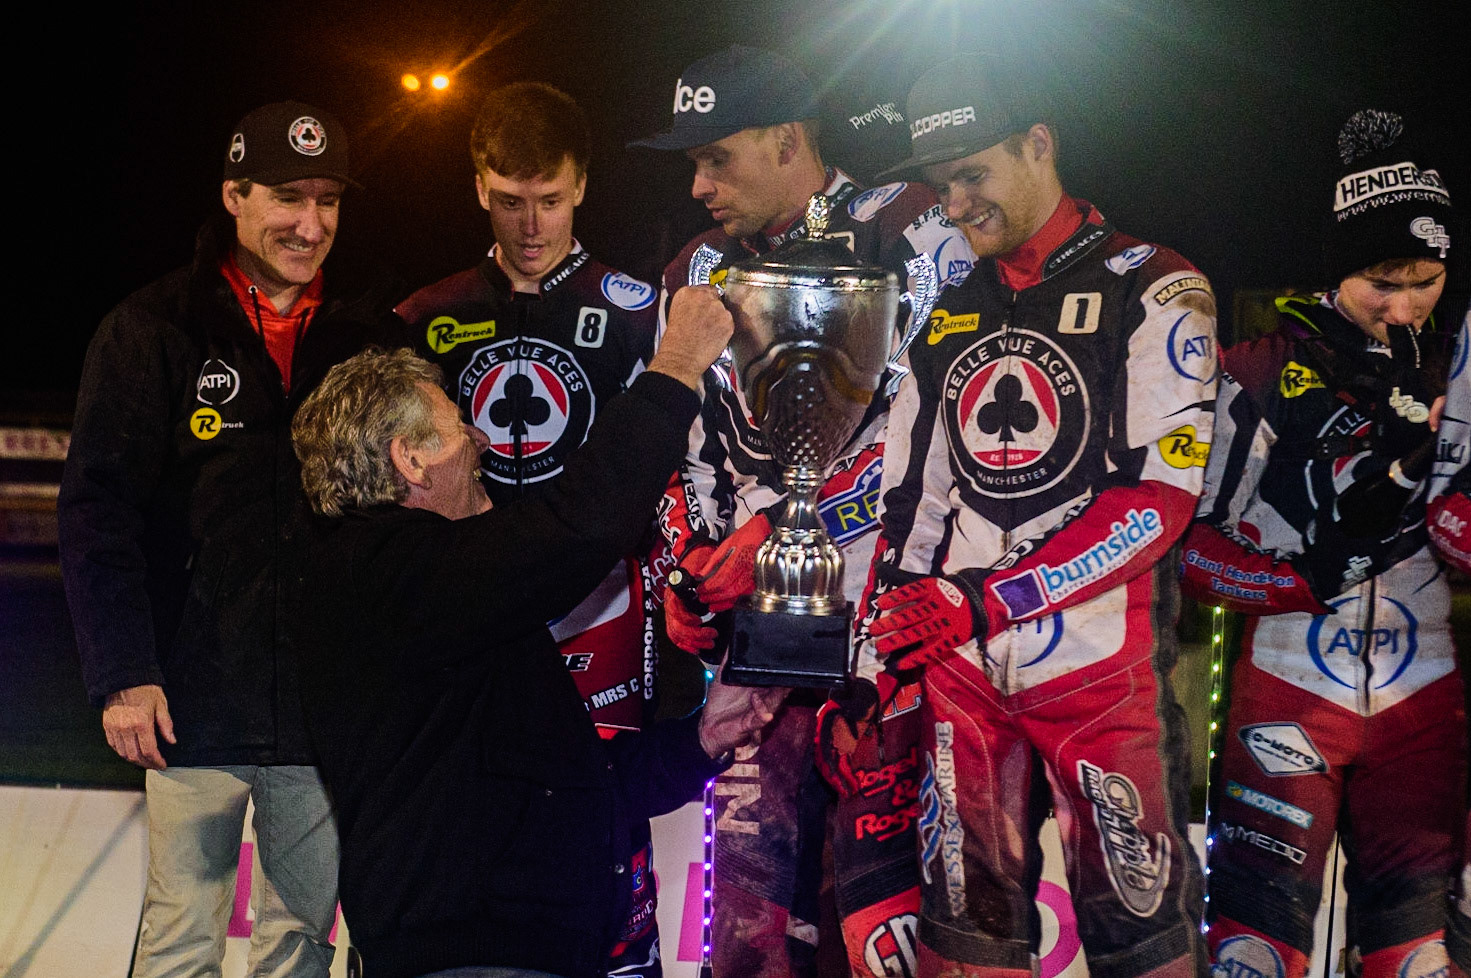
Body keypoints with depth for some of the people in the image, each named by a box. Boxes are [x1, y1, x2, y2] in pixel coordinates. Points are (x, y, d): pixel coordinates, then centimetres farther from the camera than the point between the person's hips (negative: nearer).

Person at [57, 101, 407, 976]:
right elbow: (98, 510, -4)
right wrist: (122, 674, -12)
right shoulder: (154, 332, -1)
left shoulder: (373, 330, 6)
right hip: (197, 699, -2)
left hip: (328, 700, 3)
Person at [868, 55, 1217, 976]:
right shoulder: (948, 309, 15)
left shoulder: (1152, 292, -3)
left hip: (1100, 665, -5)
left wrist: (985, 604, -17)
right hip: (960, 665, 5)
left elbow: (1160, 497, -12)